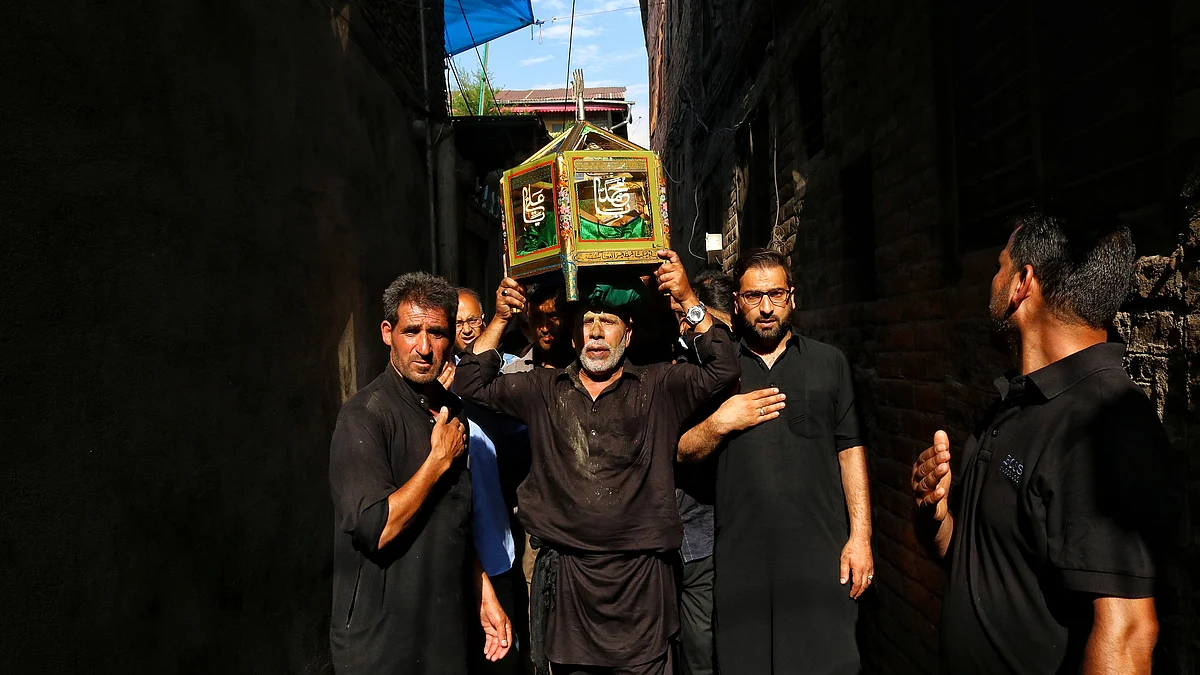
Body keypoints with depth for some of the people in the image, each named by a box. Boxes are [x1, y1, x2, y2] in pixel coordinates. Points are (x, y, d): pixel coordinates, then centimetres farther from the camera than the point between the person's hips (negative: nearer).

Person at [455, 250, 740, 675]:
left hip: (640, 574, -1)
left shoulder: (657, 387, 3)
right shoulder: (542, 390, 8)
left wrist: (688, 301, -13)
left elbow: (723, 370, -7)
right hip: (565, 571, 2)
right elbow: (470, 385, 6)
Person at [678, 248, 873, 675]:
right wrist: (719, 424, -11)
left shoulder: (829, 362, 8)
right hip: (741, 559, 0)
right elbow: (680, 452, 7)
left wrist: (860, 536, -3)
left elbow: (850, 450, 4)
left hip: (821, 557, 0)